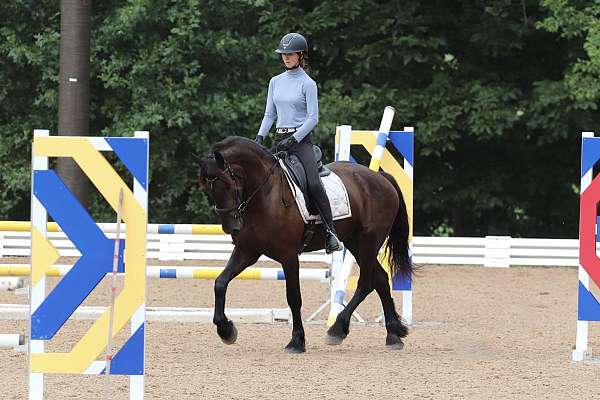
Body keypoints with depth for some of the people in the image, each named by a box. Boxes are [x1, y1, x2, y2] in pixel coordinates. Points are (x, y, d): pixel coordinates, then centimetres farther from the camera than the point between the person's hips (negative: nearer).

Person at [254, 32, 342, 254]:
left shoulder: (307, 84, -4)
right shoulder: (276, 82, 13)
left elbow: (313, 118, -8)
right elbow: (270, 114, 15)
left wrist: (294, 139, -17)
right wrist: (260, 137, 1)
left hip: (301, 139, -6)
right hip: (280, 139, 6)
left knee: (314, 184, -22)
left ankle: (331, 232, -22)